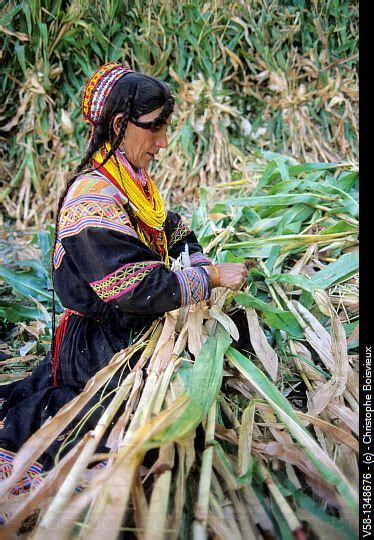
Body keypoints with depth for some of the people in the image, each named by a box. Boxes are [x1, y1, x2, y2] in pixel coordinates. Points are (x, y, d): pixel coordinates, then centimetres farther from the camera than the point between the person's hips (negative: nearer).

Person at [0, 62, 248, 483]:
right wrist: (212, 277, -20)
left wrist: (204, 266, 0)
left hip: (133, 332, 9)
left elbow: (174, 234, 17)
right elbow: (138, 287, -27)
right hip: (99, 343, -9)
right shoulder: (93, 197, -23)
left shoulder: (134, 181, 6)